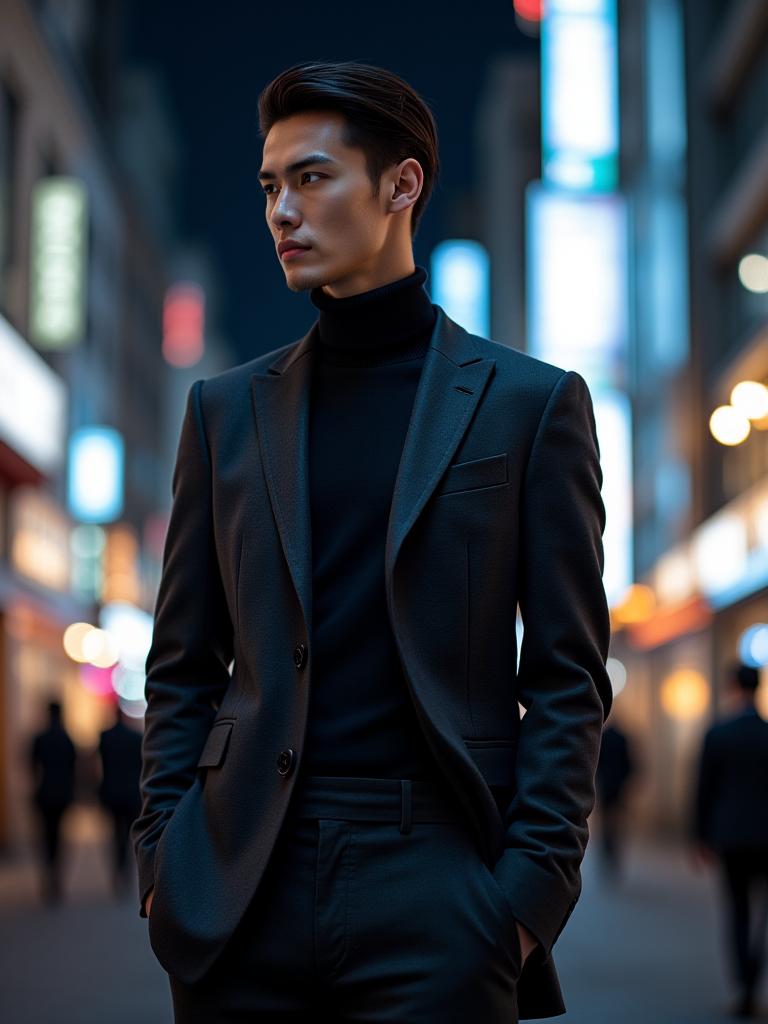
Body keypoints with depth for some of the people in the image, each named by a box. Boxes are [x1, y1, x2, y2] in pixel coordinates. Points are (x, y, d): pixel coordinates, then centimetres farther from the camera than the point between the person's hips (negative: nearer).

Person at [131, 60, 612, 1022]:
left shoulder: (530, 401, 3)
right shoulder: (227, 407, 12)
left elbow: (569, 675, 1)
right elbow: (182, 665, 13)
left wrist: (535, 885, -7)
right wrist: (161, 858, 3)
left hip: (436, 877, -3)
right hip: (242, 884, 3)